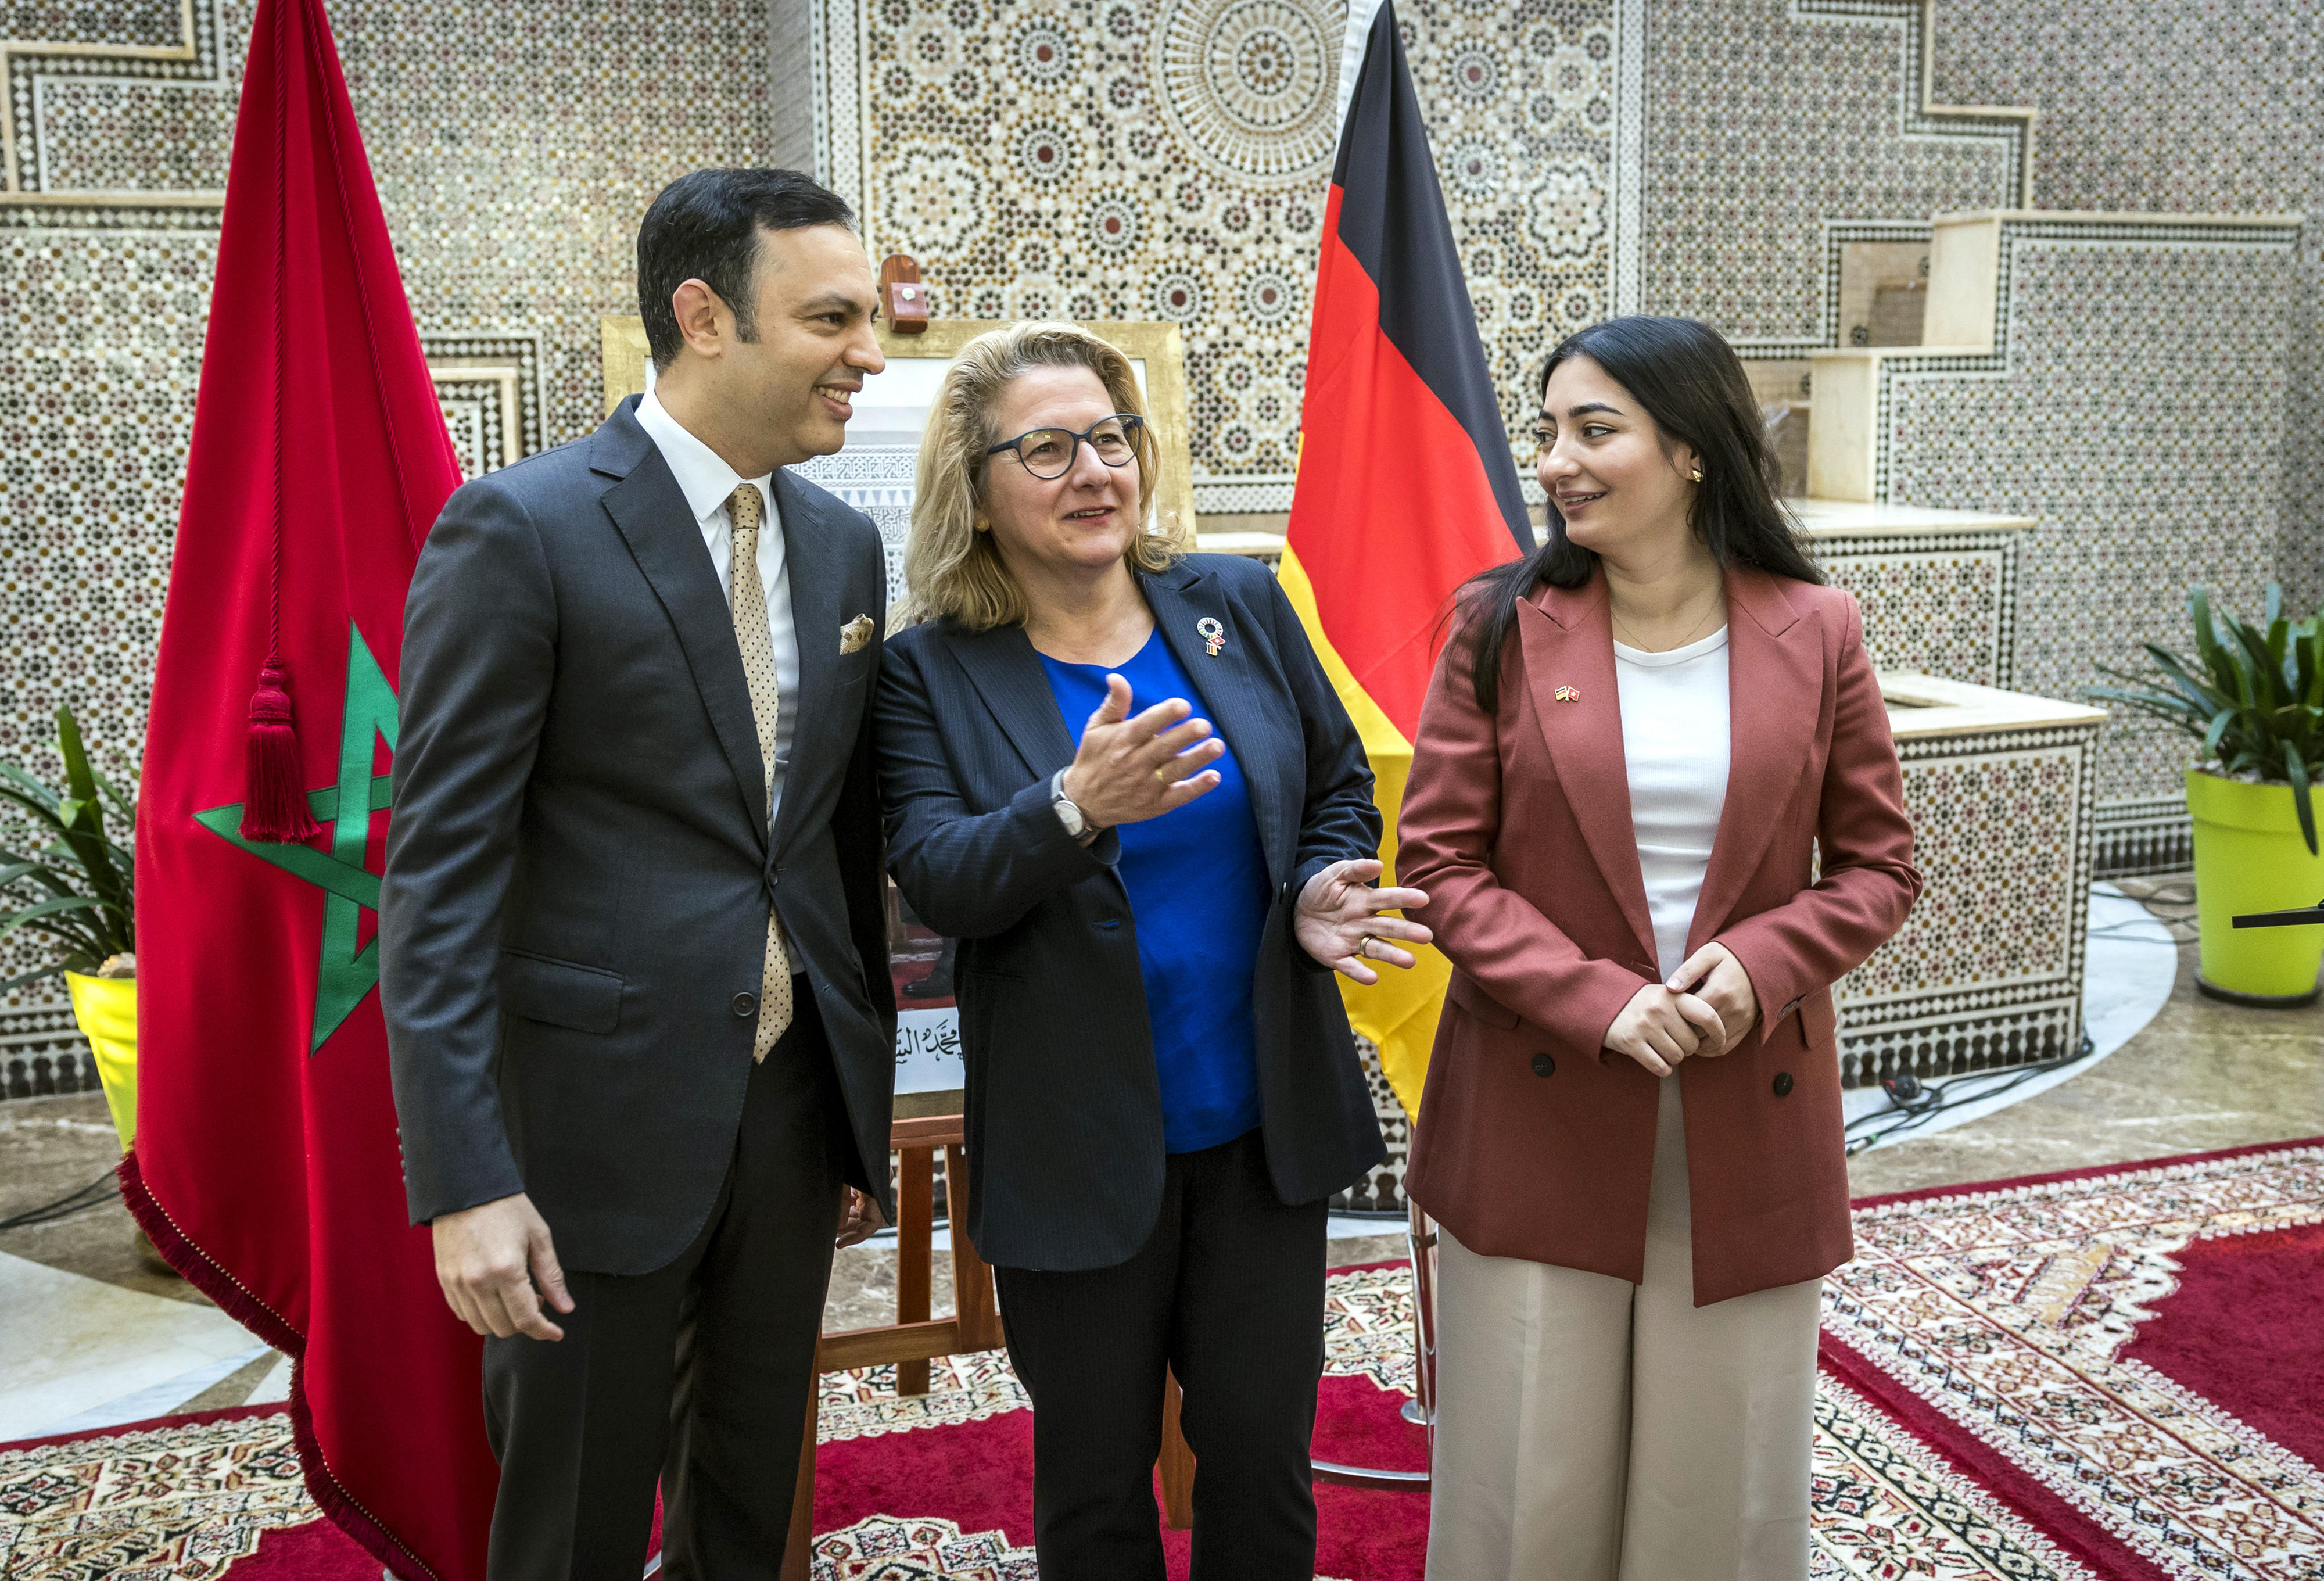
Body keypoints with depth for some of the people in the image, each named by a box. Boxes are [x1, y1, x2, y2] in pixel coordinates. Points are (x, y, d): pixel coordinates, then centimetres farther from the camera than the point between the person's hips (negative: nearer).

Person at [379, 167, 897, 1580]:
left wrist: (867, 1107, 14)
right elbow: (439, 871, -14)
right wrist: (464, 1184, -19)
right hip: (601, 1118, -5)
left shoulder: (844, 545, 8)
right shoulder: (518, 532, -11)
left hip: (794, 1106, 6)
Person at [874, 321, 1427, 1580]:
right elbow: (935, 881, -17)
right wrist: (1076, 807, -34)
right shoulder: (932, 671, -7)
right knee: (1094, 1473, 14)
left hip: (1264, 1114, 3)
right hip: (1078, 1144, -2)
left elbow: (1339, 784, 10)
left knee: (1262, 1452, 15)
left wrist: (1321, 891, -10)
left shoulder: (1239, 604, 1)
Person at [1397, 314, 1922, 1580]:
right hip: (1539, 1117, -1)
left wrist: (1760, 965, -15)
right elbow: (1440, 862, -4)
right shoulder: (1502, 627, -3)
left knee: (1720, 1476, 13)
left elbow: (1878, 866, 4)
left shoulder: (1813, 633, 0)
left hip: (1749, 1119, 1)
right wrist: (1596, 1001, -17)